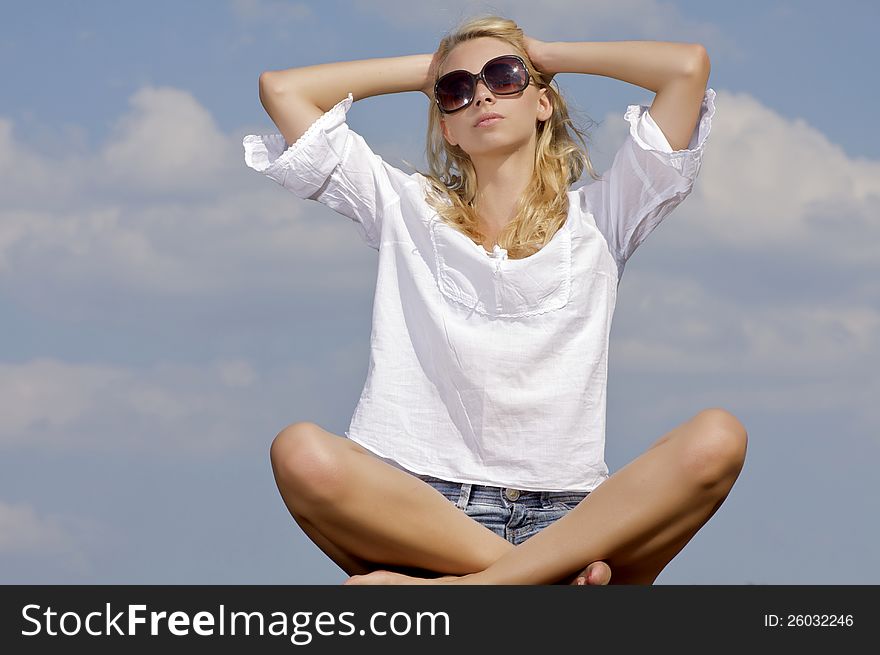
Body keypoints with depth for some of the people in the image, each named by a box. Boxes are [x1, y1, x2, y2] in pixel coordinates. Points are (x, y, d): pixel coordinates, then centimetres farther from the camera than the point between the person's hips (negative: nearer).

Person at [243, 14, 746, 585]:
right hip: (418, 511, 0)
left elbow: (689, 65, 10)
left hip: (568, 516, 0)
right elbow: (282, 88, 19)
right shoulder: (407, 210, 22)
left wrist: (545, 55, 23)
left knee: (717, 438, -29)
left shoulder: (597, 219, 19)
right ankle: (553, 577, -30)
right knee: (301, 453, -33)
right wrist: (428, 71, 27)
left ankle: (463, 587, -34)